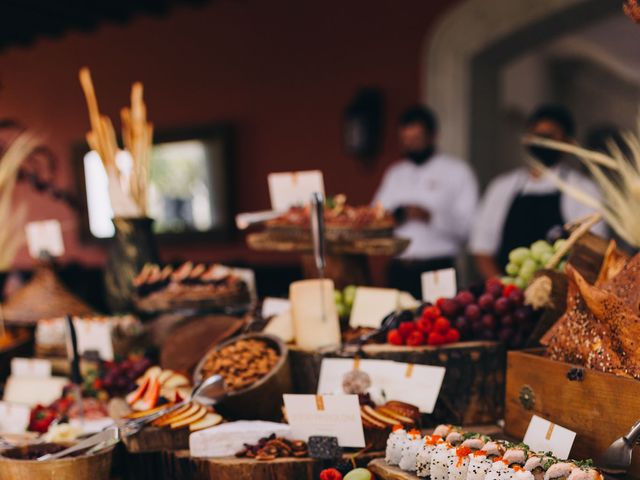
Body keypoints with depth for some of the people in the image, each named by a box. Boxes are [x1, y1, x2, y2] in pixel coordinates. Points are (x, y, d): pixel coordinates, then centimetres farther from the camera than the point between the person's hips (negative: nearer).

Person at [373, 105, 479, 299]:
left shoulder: (457, 172, 5)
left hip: (438, 270, -3)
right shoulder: (394, 173, 18)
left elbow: (468, 227, -4)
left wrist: (432, 217, -18)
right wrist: (397, 215, -6)